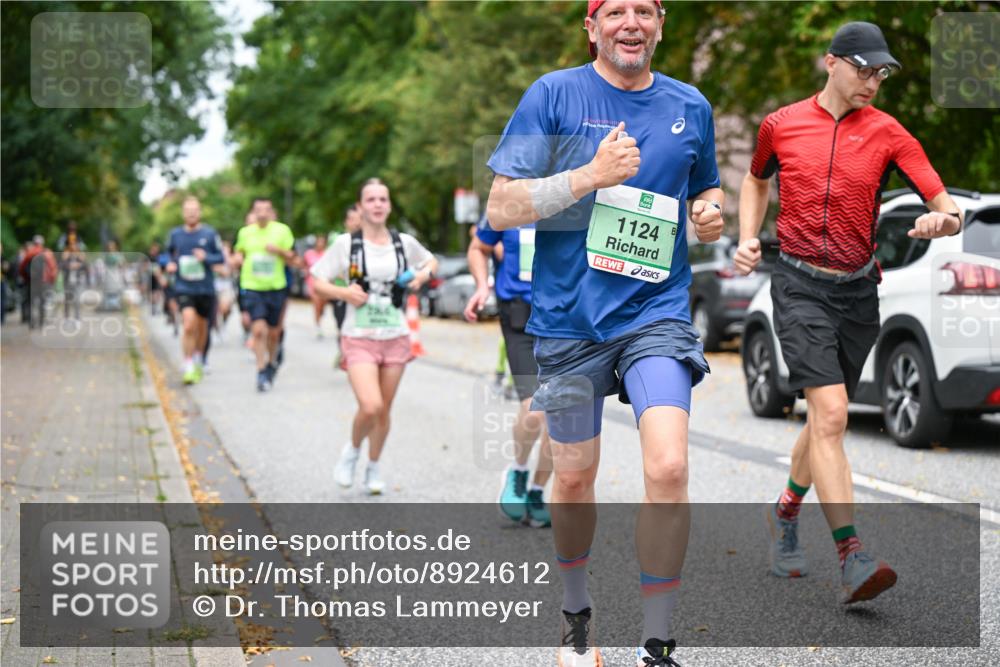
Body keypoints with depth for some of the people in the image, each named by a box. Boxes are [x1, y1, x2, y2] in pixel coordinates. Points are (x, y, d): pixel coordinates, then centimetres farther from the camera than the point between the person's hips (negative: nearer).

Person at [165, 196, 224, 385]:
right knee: (189, 325, -19)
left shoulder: (209, 233, -4)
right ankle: (188, 368, -11)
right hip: (184, 288, -1)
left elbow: (221, 257, 1)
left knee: (202, 327, 15)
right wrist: (170, 264, -1)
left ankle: (199, 361, 40)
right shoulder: (175, 234, 1)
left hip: (205, 288, 1)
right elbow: (169, 252, 18)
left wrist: (206, 257, -17)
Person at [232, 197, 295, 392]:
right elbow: (239, 252, 20)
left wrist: (278, 250, -16)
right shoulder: (245, 232, 6)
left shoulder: (282, 230, 1)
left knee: (273, 332, 10)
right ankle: (262, 372, -9)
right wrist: (237, 257, -3)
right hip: (252, 288, 0)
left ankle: (271, 363, 35)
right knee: (259, 329, -14)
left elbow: (292, 257, 2)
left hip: (276, 288, 0)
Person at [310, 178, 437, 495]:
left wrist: (424, 274, 1)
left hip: (395, 338, 3)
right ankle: (352, 450, 11)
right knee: (370, 407, -20)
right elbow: (317, 282, 0)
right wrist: (344, 293, -18)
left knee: (384, 411, 9)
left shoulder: (405, 243, 4)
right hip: (360, 338, -3)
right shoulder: (346, 243, -4)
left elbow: (432, 261, 23)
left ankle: (373, 468, 32)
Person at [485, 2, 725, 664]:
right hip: (569, 318, -1)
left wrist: (712, 211, 2)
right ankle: (577, 613, 38)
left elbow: (706, 188, 25)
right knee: (574, 478, 12)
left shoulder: (690, 106, 8)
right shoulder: (553, 95, -3)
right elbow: (500, 210, -8)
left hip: (657, 314, 1)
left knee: (668, 467, -18)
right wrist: (593, 175, -18)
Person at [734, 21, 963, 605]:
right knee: (830, 414, -18)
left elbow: (948, 206, -8)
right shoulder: (781, 125, 1)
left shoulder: (888, 134, 0)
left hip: (857, 291, 3)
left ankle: (786, 513, 41)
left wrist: (944, 220, -31)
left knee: (826, 421, 14)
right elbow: (756, 180, 22)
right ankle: (852, 558, -22)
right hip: (800, 286, -2)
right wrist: (748, 238, 7)